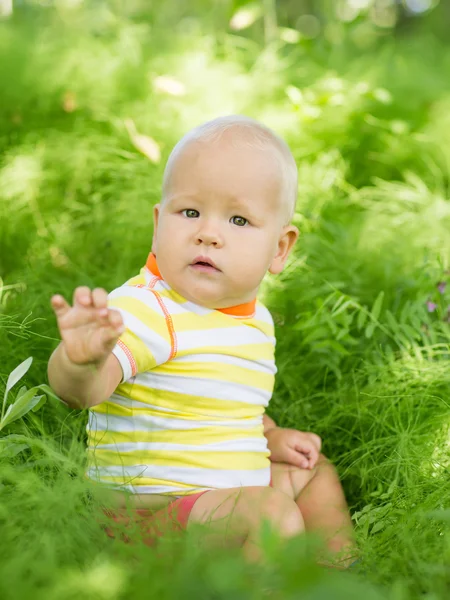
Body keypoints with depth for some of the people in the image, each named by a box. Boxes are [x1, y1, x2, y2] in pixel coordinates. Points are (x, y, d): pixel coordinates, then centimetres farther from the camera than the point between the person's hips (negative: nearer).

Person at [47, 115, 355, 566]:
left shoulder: (254, 318, 6)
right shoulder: (146, 309, -22)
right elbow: (80, 390, -39)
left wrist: (269, 437, 12)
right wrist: (82, 361, -61)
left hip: (226, 495, 9)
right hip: (148, 507, -9)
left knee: (312, 470, 22)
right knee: (273, 513, -27)